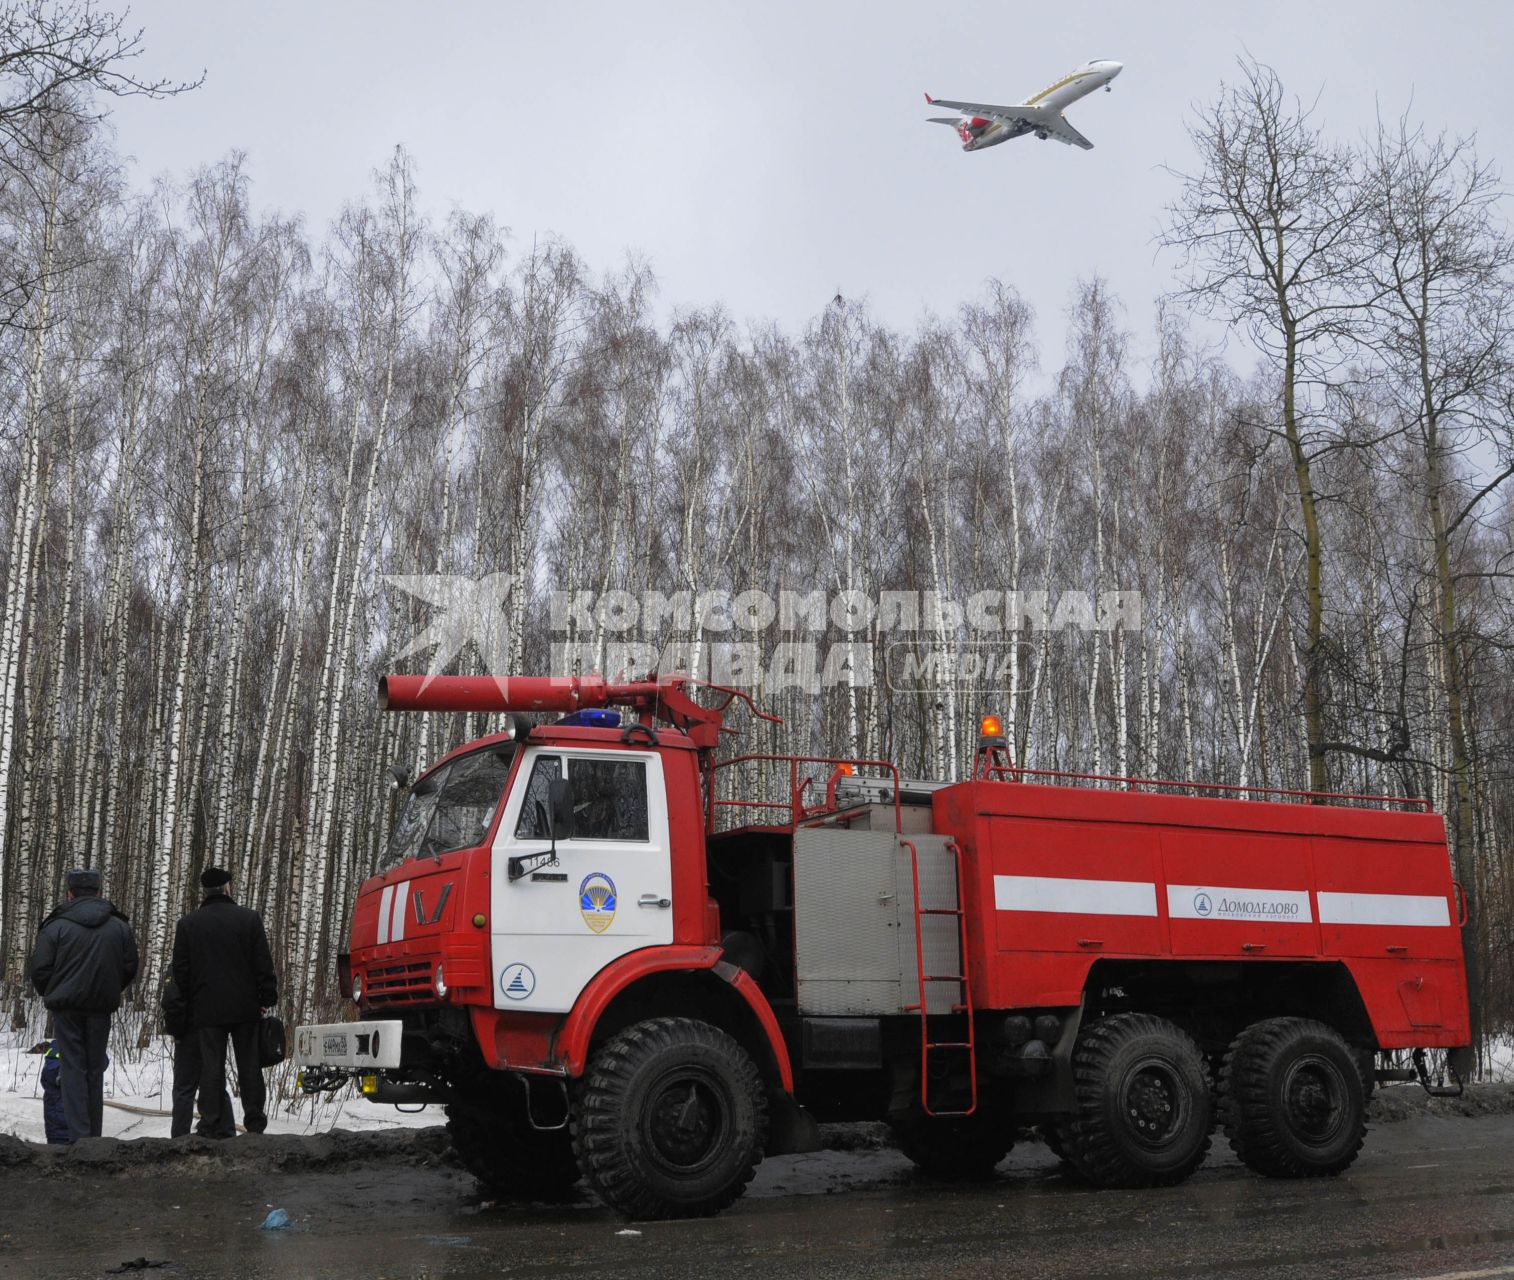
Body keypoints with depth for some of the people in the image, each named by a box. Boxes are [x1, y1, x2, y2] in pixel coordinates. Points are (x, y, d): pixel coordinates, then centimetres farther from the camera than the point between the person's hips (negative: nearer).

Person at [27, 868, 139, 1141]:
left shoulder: (56, 926, -6)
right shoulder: (120, 926, 4)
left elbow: (39, 968, -6)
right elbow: (130, 967, 6)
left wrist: (50, 995, 13)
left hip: (66, 1006, -3)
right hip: (102, 1007, 3)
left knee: (73, 1068, 0)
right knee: (95, 1069, 11)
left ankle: (79, 1136, -8)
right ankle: (94, 1134, 14)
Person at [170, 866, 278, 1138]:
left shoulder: (188, 923, 1)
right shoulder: (250, 918, -2)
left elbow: (180, 970, 4)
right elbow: (263, 964, -3)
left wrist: (189, 1003, 14)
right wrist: (267, 998, 4)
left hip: (207, 1009, 0)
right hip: (245, 1007, 0)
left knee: (211, 1067, 3)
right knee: (249, 1065, 8)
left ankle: (213, 1124, -1)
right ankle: (255, 1123, 11)